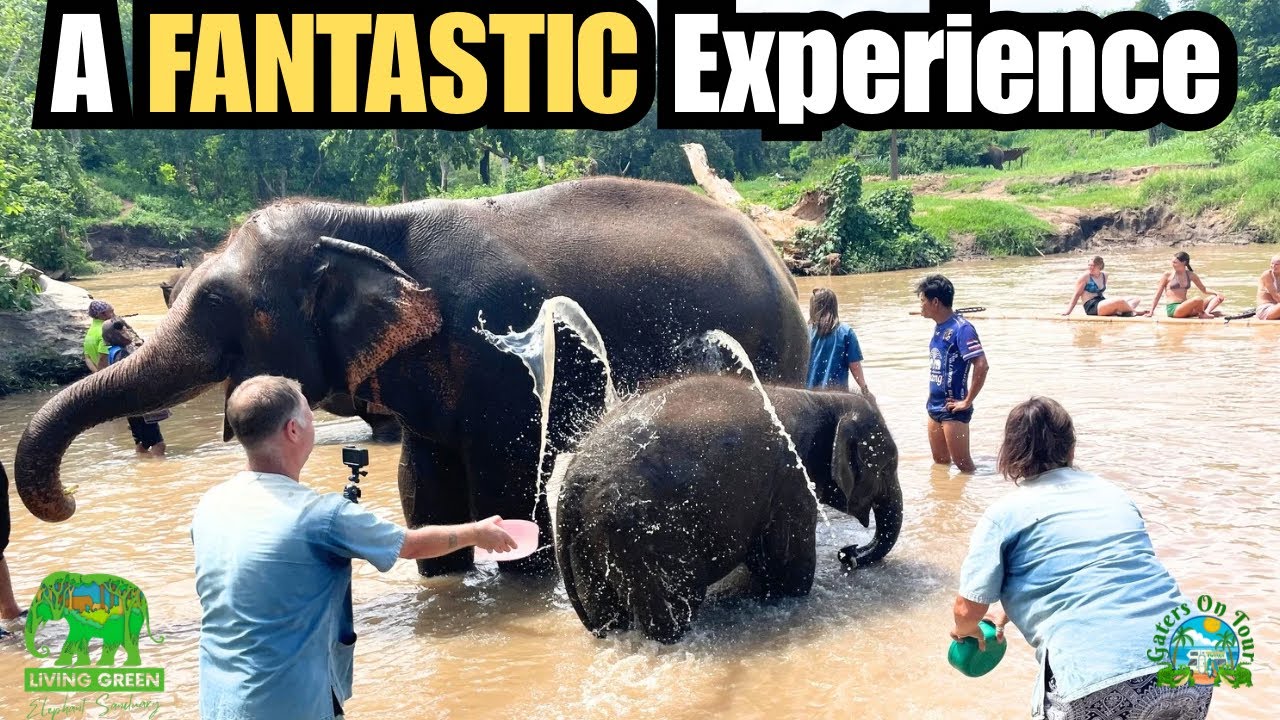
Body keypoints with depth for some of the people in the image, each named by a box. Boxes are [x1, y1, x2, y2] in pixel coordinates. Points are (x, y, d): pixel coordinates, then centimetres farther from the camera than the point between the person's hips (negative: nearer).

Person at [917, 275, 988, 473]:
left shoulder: (961, 328, -17)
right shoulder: (939, 327, 9)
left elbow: (981, 366, -23)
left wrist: (967, 401, -19)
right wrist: (933, 399, 13)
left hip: (952, 409, -8)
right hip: (935, 406, 8)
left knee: (963, 464, -1)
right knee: (940, 462, 17)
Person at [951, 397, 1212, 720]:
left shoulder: (1004, 513, 6)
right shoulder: (1113, 493, 22)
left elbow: (968, 608, 2)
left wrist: (965, 629, 27)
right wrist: (1010, 610, 44)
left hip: (1098, 687, -5)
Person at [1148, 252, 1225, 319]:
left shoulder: (1191, 275, 12)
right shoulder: (1167, 276, 1)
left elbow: (1204, 289, 22)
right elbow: (1157, 295, 3)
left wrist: (1216, 293, 3)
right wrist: (1151, 312, -1)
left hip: (1185, 308, 6)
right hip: (1173, 309, -6)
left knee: (1219, 297, -4)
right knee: (1198, 300, -33)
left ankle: (1206, 312, -29)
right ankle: (1202, 314, -3)